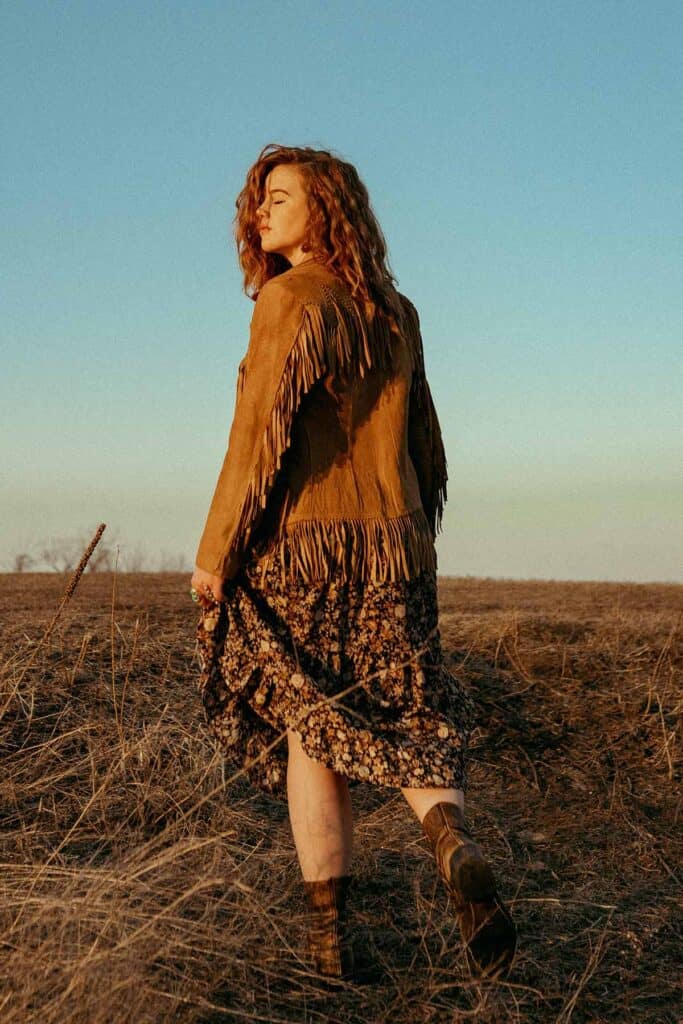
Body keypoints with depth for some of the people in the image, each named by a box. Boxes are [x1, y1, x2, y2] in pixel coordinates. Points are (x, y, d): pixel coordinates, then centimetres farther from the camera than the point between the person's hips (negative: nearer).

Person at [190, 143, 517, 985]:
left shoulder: (290, 299, -7)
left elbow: (262, 434, -15)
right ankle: (458, 851, -17)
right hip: (394, 542, 5)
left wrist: (213, 553, -9)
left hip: (299, 545, -4)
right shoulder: (396, 314, 12)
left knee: (312, 732, 7)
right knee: (408, 726, 12)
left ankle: (329, 937, 9)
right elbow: (426, 452, 14)